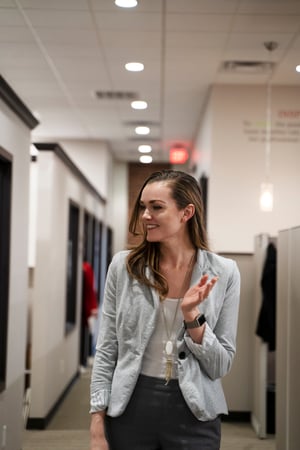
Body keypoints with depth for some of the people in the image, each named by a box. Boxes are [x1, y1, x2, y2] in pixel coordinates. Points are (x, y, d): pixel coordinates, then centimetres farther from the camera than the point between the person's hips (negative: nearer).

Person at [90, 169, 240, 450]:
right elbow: (106, 351, 0)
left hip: (194, 411, 0)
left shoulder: (223, 272, -5)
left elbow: (221, 367, -4)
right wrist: (97, 427, -3)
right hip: (130, 406, 1)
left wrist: (191, 316, -18)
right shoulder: (124, 266, -3)